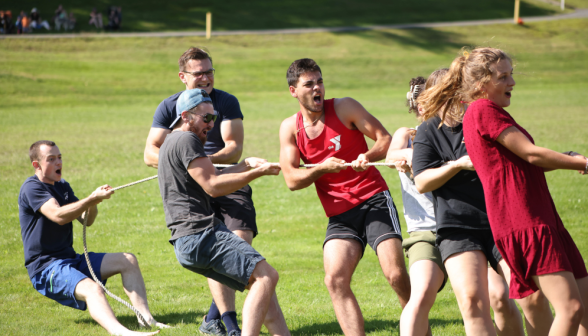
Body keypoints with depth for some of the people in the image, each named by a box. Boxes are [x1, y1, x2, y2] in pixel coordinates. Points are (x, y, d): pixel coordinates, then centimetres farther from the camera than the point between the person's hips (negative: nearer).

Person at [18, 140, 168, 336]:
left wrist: (93, 203, -10)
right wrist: (93, 199, -27)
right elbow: (58, 216, -27)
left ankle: (146, 317, -14)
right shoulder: (31, 188, -11)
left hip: (70, 259, 9)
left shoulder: (62, 187, 17)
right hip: (45, 267, -9)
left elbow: (86, 220, 11)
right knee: (92, 290, -35)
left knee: (128, 261, 0)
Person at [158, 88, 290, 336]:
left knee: (261, 281, 12)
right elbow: (213, 186, -14)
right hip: (200, 234, -11)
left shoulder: (173, 142, 26)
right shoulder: (185, 140, -8)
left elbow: (210, 179, 31)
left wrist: (246, 164, 18)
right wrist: (257, 172, -10)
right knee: (266, 275, -18)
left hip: (188, 241, 11)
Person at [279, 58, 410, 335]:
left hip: (374, 200, -3)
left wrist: (368, 157, -23)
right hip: (339, 214, 3)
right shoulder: (290, 128, 7)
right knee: (335, 279, -16)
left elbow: (385, 140, -2)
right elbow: (292, 179, 0)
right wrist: (323, 168, -17)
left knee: (396, 274, -15)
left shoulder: (344, 108, -1)